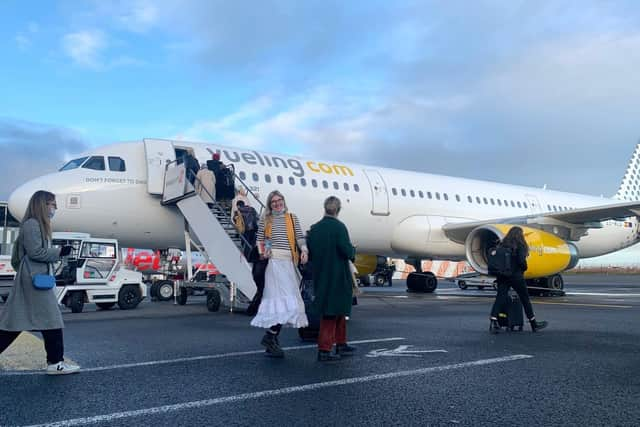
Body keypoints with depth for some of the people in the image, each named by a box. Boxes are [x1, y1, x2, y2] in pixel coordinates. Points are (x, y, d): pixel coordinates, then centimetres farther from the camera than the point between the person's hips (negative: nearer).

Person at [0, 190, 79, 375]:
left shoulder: (38, 225, 18)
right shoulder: (32, 224, -12)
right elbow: (35, 252, -18)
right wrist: (59, 252, -13)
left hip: (35, 278, 10)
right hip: (35, 279, -10)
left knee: (16, 320, 9)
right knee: (51, 319, -5)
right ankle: (55, 362, 1)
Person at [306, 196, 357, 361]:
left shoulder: (314, 228, 3)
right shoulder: (339, 227, -15)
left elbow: (308, 254, 5)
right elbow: (347, 251, -20)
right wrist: (353, 250, 1)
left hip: (321, 277, 7)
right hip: (337, 278, -7)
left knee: (339, 311, 20)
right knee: (331, 313, 1)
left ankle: (341, 345, 31)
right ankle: (324, 350, 3)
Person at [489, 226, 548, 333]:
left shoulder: (502, 244, 8)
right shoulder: (519, 245, -7)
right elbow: (521, 260, -17)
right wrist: (524, 268, 2)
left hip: (502, 275, 4)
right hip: (515, 275, -4)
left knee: (500, 297, -2)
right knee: (525, 298, 10)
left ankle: (493, 321, -20)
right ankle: (533, 324, 23)